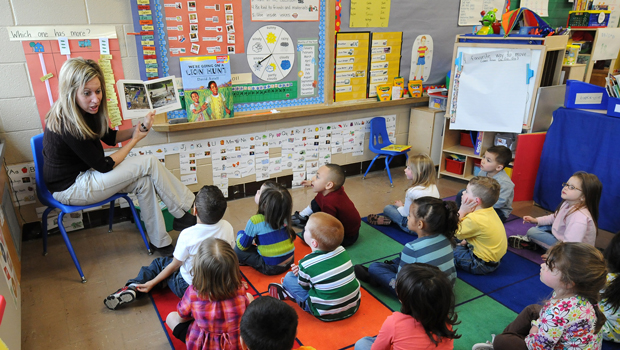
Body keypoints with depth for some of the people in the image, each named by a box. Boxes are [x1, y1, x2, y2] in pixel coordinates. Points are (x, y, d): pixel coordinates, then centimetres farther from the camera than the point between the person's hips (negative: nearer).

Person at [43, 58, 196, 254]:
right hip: (70, 188, -9)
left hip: (83, 173, 9)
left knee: (143, 181, -4)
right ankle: (182, 216, 0)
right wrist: (135, 140, -11)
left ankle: (159, 241, 4)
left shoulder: (85, 111, -4)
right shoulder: (67, 125, -31)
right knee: (149, 164, -14)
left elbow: (110, 137, 11)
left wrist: (139, 129, -7)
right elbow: (104, 166, -22)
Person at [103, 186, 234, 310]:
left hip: (188, 287, -5)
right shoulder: (228, 227, -15)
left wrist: (152, 282, 1)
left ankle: (133, 286, 2)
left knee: (160, 263, 16)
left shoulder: (187, 235, -26)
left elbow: (174, 265, -12)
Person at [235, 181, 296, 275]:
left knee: (238, 250, 2)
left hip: (272, 268, -6)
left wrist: (240, 233, 14)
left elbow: (242, 246, -6)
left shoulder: (255, 221, -20)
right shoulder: (283, 216, -5)